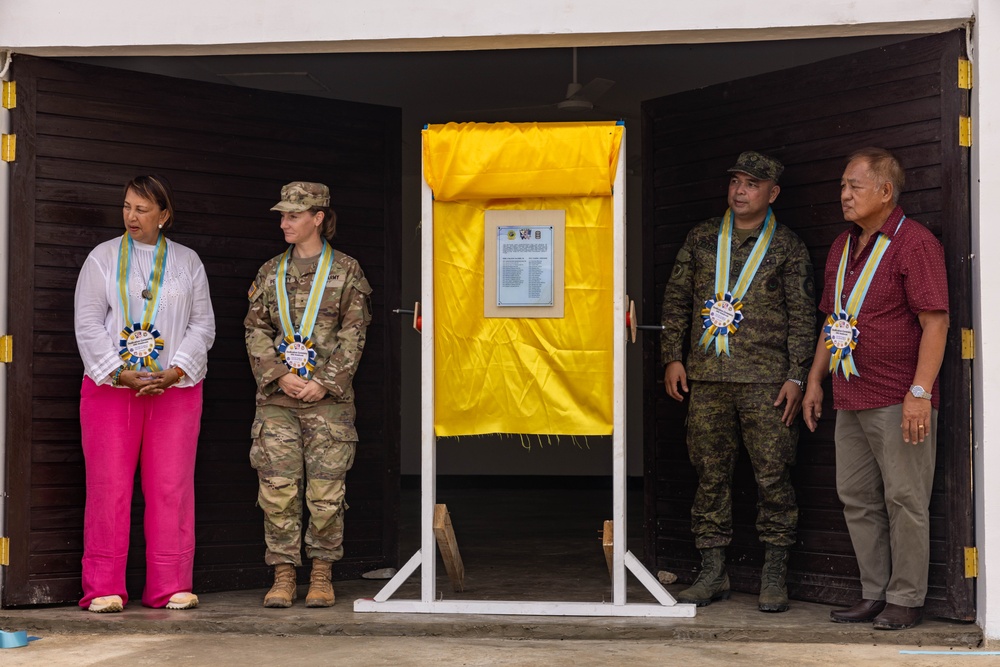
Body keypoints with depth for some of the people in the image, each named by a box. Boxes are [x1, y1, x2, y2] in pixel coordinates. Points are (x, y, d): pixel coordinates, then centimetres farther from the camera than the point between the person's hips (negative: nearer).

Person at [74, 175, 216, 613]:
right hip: (110, 388, -1)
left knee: (172, 488, 0)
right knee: (109, 487, -2)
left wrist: (174, 372, -8)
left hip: (176, 390, 1)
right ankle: (104, 589, 4)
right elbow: (88, 323, 0)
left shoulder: (188, 262, 12)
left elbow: (203, 325, 7)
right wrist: (123, 374, -11)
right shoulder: (103, 257, 7)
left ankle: (170, 588, 7)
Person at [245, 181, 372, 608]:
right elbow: (255, 330, 8)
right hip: (277, 397, 2)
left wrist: (325, 382, -10)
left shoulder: (346, 271, 4)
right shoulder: (270, 273, 13)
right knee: (277, 489, -2)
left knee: (326, 490, -1)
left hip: (328, 397, -2)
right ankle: (283, 576, 7)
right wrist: (279, 376, -7)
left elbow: (353, 334, -1)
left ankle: (321, 577, 11)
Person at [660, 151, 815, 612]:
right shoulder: (701, 238, 13)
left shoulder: (787, 247, 5)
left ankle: (774, 577, 5)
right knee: (711, 475, 5)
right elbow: (676, 299, 15)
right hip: (706, 377, 3)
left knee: (773, 475, -3)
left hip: (765, 379, -3)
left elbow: (801, 315, 3)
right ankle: (712, 573, 13)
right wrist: (672, 357, 6)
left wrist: (796, 375, -5)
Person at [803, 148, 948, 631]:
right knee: (857, 498, 11)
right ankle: (874, 594, 20)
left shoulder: (914, 243, -9)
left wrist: (919, 392, -20)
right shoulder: (842, 246, 16)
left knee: (905, 500, -2)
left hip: (898, 401, -8)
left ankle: (906, 599, 8)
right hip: (850, 400, 8)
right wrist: (815, 379, 18)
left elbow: (936, 321, -15)